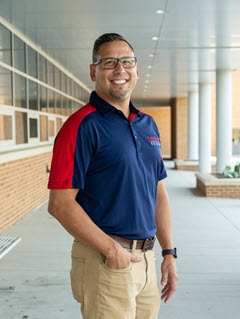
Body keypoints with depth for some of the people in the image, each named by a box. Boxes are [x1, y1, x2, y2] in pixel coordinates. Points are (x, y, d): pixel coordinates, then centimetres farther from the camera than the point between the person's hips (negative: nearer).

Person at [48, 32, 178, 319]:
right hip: (105, 262, -7)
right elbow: (60, 203, -17)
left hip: (147, 259, 7)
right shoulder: (83, 125, -12)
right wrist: (112, 250, -18)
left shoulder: (148, 125, 10)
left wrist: (169, 252, 10)